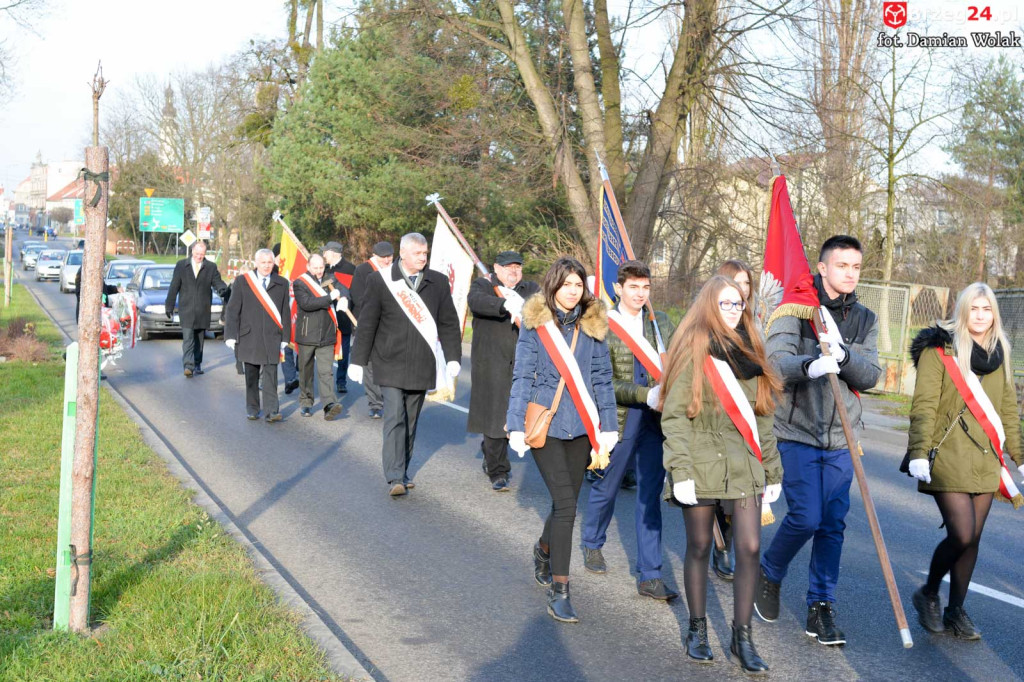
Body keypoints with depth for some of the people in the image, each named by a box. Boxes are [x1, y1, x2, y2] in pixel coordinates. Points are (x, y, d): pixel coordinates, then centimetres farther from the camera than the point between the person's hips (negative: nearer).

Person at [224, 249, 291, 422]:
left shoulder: (281, 284, 8)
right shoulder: (242, 281, 4)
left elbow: (285, 312, 8)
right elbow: (233, 310, 3)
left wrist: (285, 337, 3)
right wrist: (231, 335, -4)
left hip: (272, 338, 0)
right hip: (249, 337, 0)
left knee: (271, 375, -7)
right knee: (251, 375, 9)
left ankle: (272, 410, -9)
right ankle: (252, 409, 19)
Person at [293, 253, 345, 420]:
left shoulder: (330, 281, 12)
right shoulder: (300, 283, -4)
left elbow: (343, 292, 26)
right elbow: (306, 303, -19)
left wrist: (343, 299, 5)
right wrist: (330, 298, -21)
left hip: (327, 336, 2)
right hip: (307, 335, -2)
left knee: (326, 371, -7)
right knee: (306, 371, 10)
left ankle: (329, 404, -17)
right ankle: (305, 403, 22)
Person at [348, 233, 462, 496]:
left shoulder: (438, 282, 7)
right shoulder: (380, 281, -2)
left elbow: (449, 323, 9)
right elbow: (367, 323, 0)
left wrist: (453, 357, 0)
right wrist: (358, 360, -1)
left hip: (421, 365, 3)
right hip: (391, 364, -3)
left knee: (411, 421, 10)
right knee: (394, 419, -11)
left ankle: (402, 472, 20)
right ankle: (395, 477, -13)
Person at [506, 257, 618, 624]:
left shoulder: (592, 326, 5)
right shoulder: (535, 325, -3)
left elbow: (602, 379, 9)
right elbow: (522, 377, -2)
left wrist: (608, 426, 7)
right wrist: (517, 426, -5)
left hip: (580, 427, 4)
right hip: (546, 425, -4)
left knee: (566, 503, 11)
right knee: (566, 505, -11)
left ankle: (544, 552, 42)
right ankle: (558, 591, -4)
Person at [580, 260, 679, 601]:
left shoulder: (660, 323, 8)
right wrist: (645, 395, -21)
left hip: (654, 419, 3)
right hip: (619, 419, -3)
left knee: (650, 496, 3)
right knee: (606, 487, 13)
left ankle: (649, 576, 8)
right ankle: (592, 545, 41)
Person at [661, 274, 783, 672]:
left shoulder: (749, 354, 12)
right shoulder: (693, 352, -4)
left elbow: (762, 416, 16)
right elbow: (674, 415, -9)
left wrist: (773, 471, 14)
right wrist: (680, 471, -16)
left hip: (744, 464, 4)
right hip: (701, 463, -4)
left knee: (750, 547, -4)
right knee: (699, 547, 7)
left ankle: (742, 636, 7)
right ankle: (697, 629, 22)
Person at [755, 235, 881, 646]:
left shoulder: (865, 321, 9)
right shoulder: (796, 311, -4)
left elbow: (871, 376, -1)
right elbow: (775, 360, -16)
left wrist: (843, 354, -20)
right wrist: (810, 365, -36)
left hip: (840, 440, 4)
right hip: (798, 432, -4)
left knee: (833, 524, 4)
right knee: (806, 517, -10)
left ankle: (821, 606, 15)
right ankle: (769, 574, 18)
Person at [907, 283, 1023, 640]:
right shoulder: (939, 350, -5)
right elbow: (923, 406, -10)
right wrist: (919, 453, -18)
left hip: (985, 461, 5)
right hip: (948, 459, -5)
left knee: (972, 539, 7)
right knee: (961, 535, -11)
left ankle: (956, 611, 21)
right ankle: (928, 595, 14)